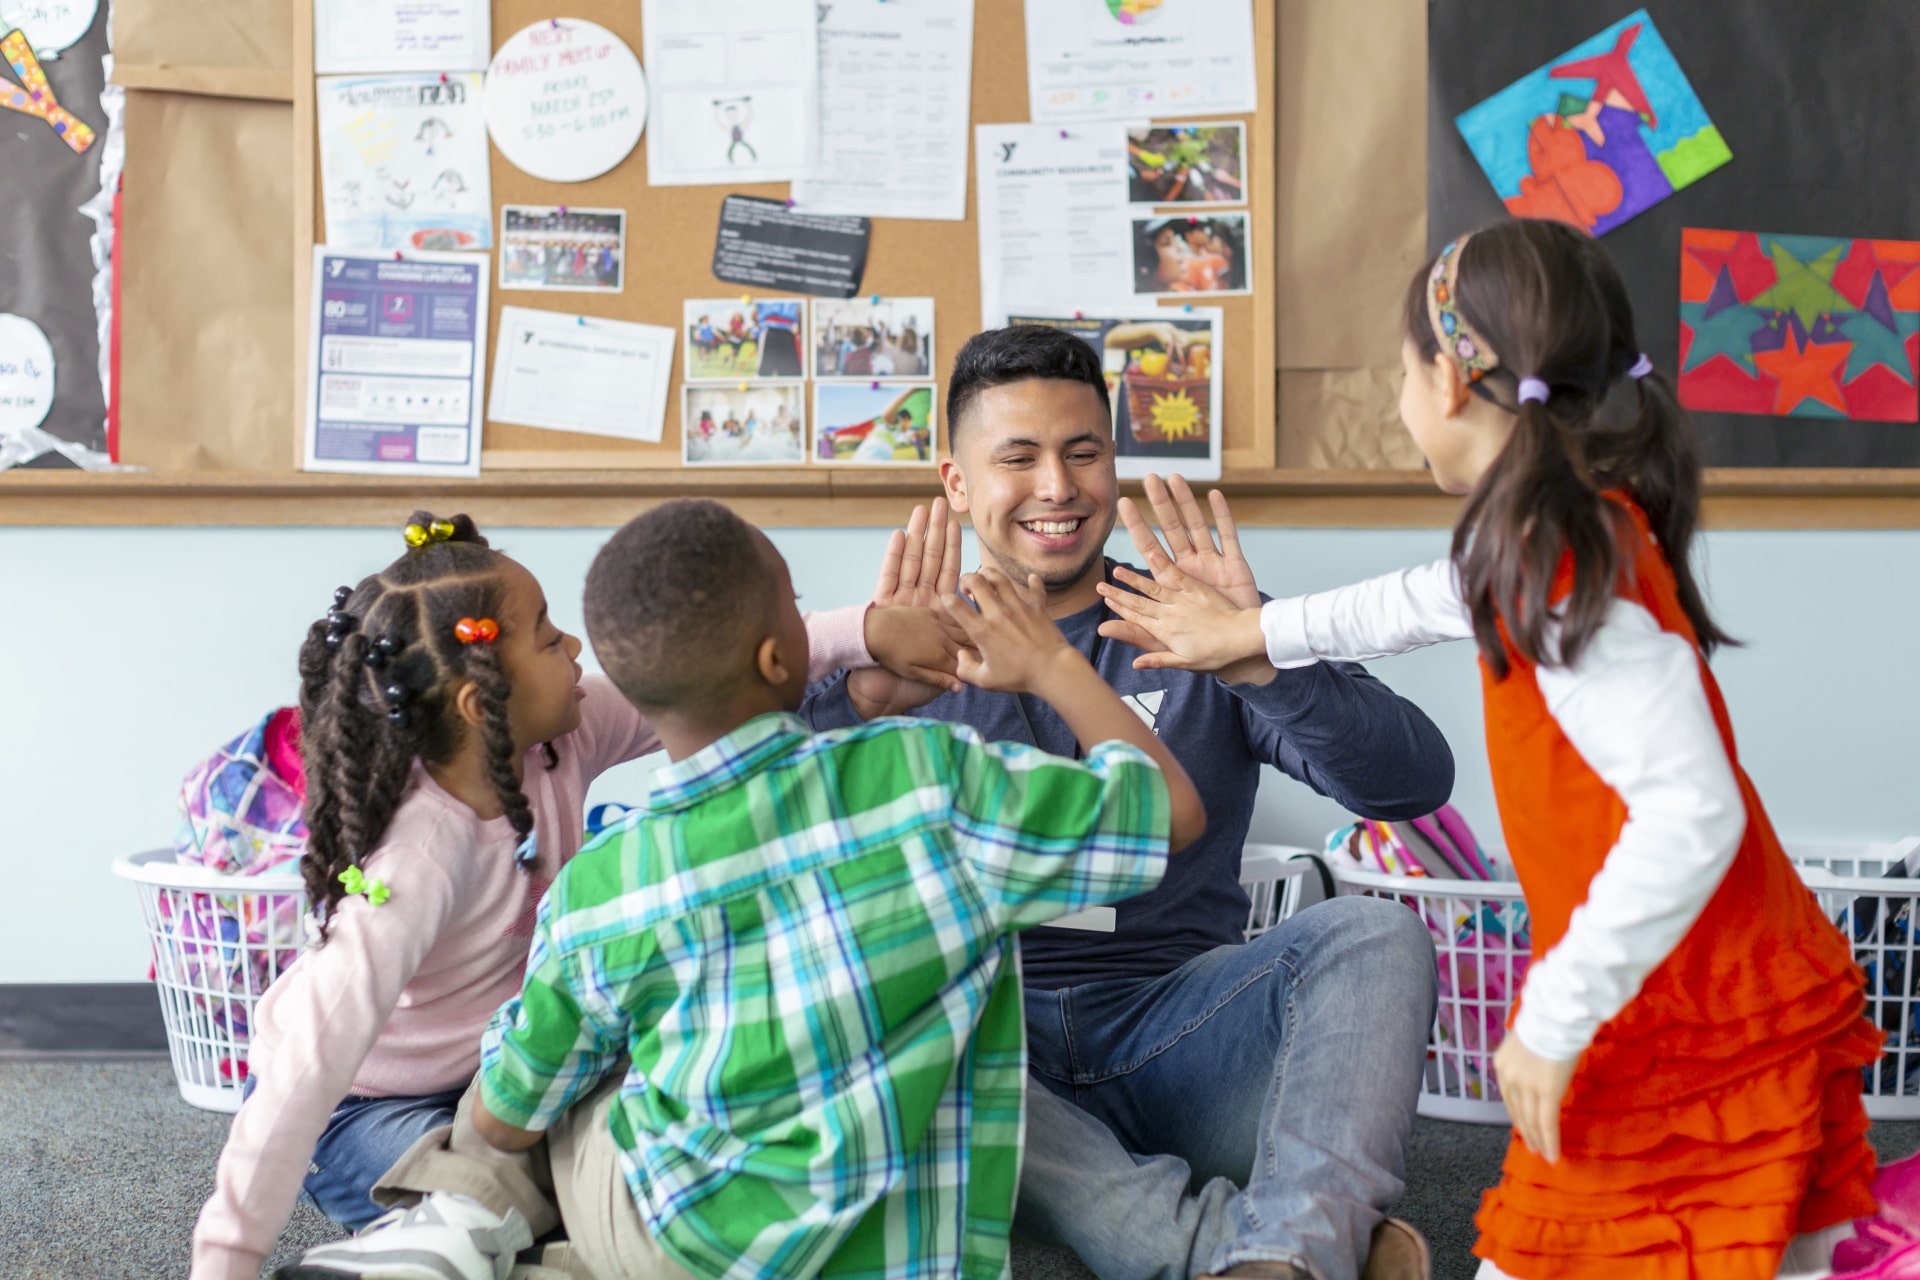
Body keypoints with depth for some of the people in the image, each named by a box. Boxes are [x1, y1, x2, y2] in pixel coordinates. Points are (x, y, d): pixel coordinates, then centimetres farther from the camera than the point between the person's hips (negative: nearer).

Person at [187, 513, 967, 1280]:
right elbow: (311, 1056, -40)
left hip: (487, 1069, 7)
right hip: (362, 1106, -7)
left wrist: (866, 630, -25)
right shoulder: (423, 857, -37)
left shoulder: (561, 739, -18)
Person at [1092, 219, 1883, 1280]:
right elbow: (1429, 601, 31)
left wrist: (1553, 1024, -20)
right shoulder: (1561, 540, 9)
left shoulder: (1569, 569, -21)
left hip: (1698, 1042, -9)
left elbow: (1692, 814, -28)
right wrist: (1252, 630, 43)